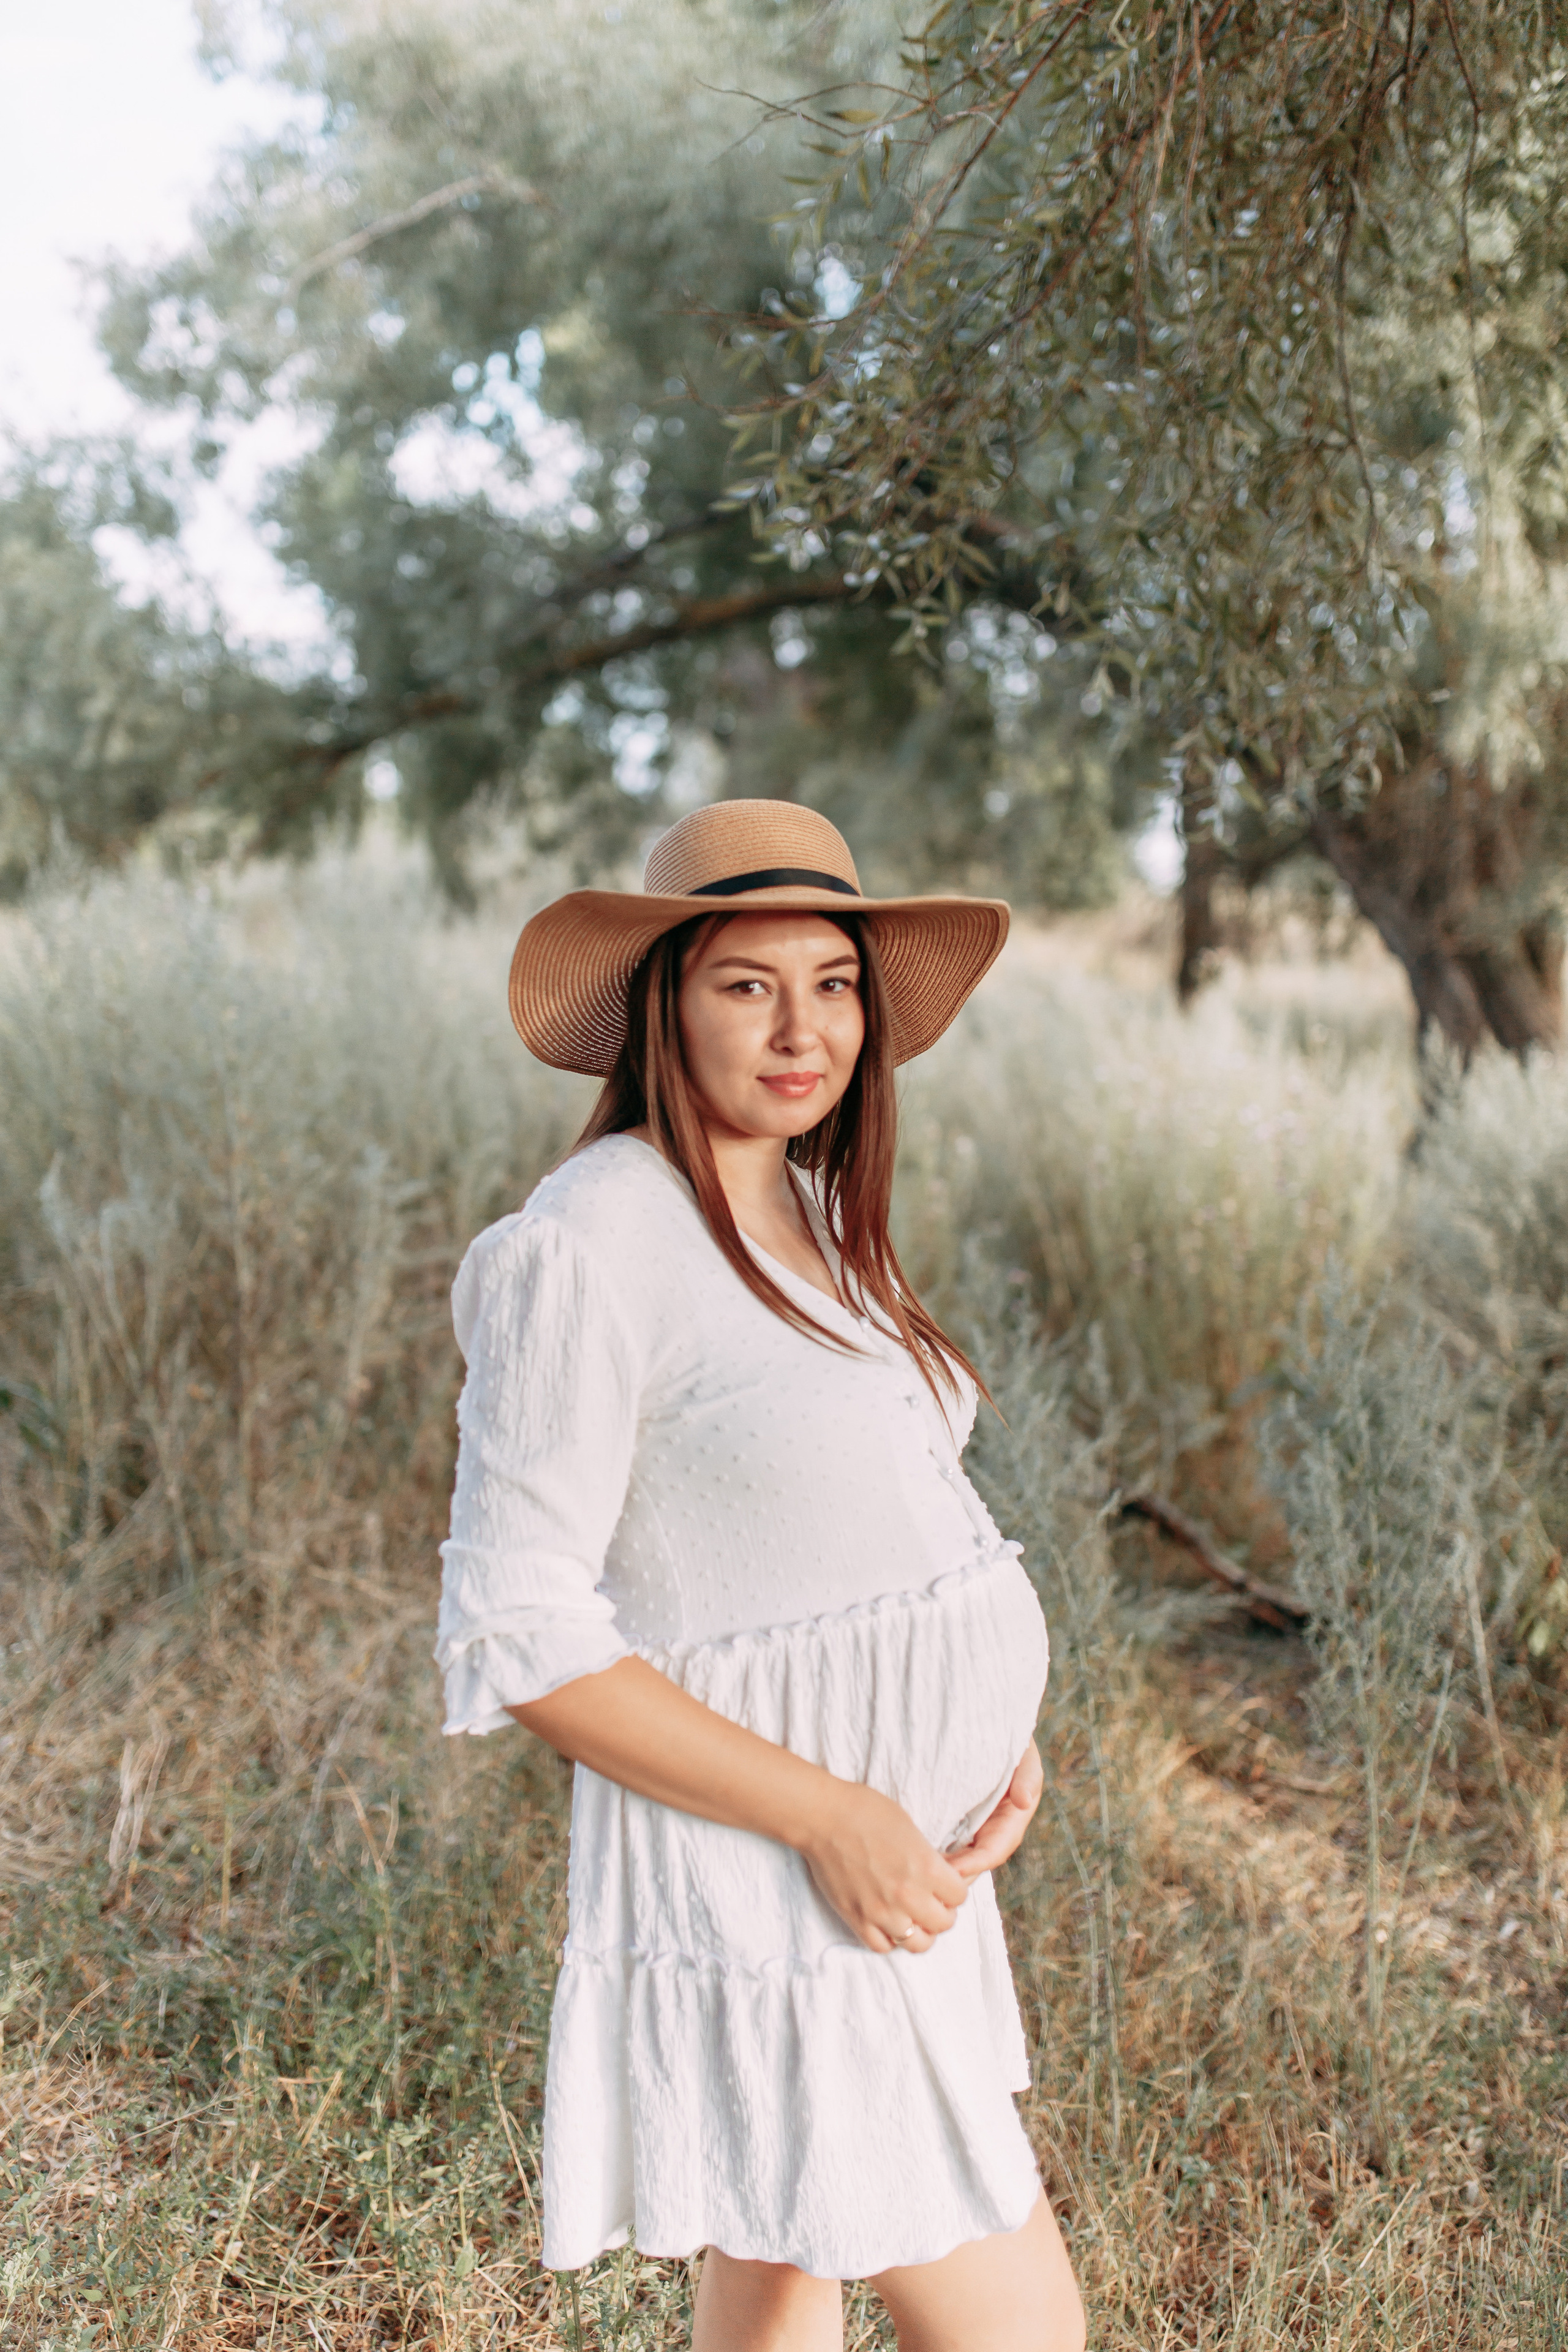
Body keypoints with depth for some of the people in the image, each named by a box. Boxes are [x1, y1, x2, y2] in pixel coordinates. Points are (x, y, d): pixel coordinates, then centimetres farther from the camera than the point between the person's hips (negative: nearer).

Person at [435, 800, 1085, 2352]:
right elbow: (518, 1635, -19)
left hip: (899, 1852, 8)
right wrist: (828, 1814, -21)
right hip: (762, 1873, -8)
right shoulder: (593, 1244, -19)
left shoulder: (811, 1210, 8)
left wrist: (996, 1738, 2)